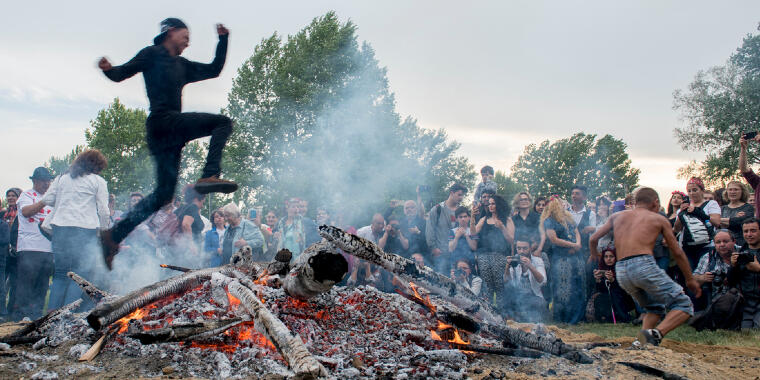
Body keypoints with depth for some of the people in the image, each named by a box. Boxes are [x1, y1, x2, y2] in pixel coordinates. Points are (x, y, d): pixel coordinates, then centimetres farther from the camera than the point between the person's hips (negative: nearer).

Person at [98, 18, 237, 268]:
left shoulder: (182, 66, 28)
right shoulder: (153, 54, 6)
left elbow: (213, 70, 35)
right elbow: (122, 73, -1)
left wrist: (223, 40, 29)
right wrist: (108, 69, -24)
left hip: (172, 132, 8)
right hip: (162, 121, -8)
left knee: (164, 193, 4)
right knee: (223, 122, -13)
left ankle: (113, 235, 5)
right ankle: (209, 176, -27)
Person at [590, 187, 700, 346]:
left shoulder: (617, 216, 23)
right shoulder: (659, 219, 16)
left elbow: (593, 239, 21)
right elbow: (677, 253, 18)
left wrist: (594, 256, 41)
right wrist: (690, 279, 28)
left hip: (621, 272, 5)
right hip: (644, 265, -5)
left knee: (654, 308, 26)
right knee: (684, 305, 2)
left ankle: (641, 343, 3)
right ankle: (655, 334, -23)